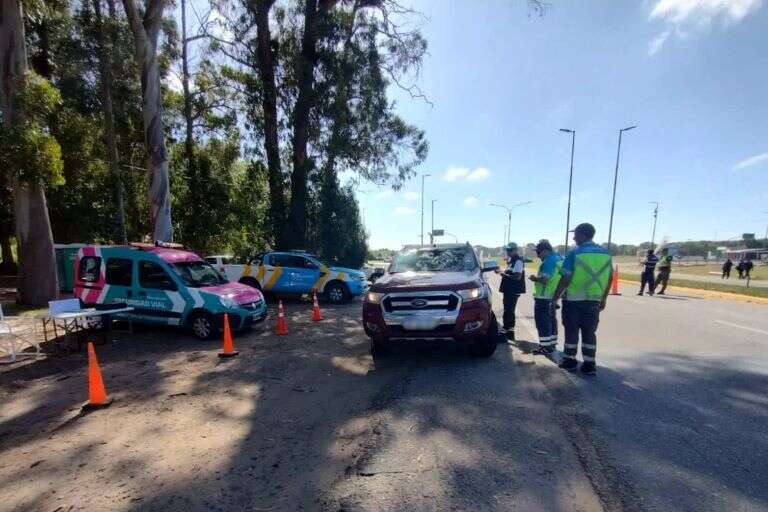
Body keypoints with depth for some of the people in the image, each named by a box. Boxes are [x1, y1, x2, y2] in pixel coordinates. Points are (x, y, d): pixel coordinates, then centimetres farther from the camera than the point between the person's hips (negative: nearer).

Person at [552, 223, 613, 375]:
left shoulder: (574, 253, -14)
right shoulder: (605, 253, 3)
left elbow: (565, 279, -15)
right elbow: (609, 278, 9)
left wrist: (555, 298, -5)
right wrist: (603, 299, 19)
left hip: (573, 300, -4)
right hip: (594, 300, 5)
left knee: (571, 331, 9)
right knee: (589, 332, 14)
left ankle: (570, 361, 20)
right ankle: (589, 364, 18)